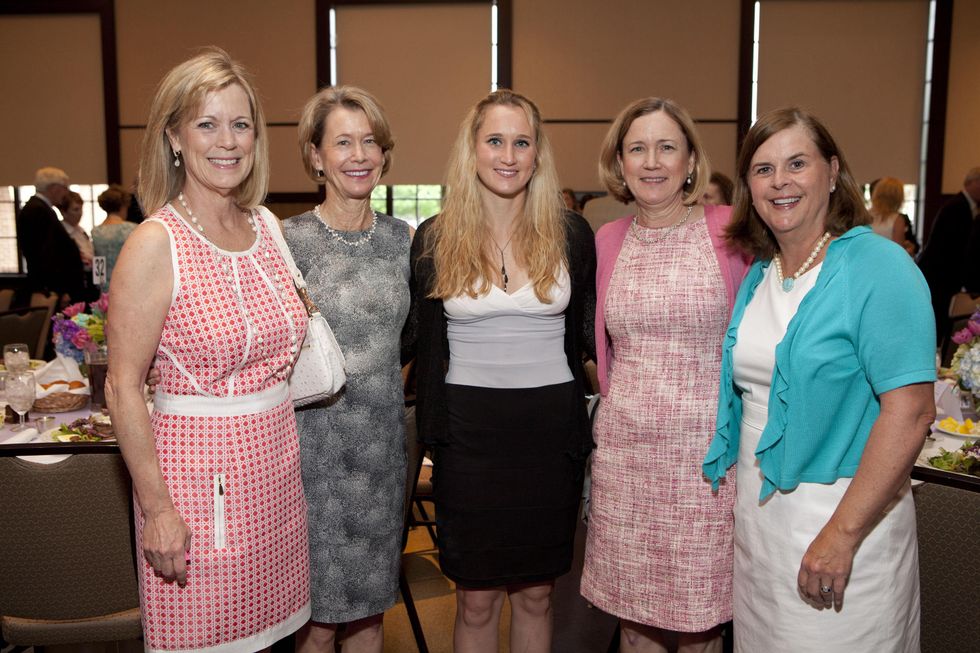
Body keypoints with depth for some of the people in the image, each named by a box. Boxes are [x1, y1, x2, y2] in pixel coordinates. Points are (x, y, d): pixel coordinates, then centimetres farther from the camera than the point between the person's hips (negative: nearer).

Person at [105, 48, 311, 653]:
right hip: (198, 466, -5)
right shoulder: (155, 245, -13)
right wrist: (156, 508, -14)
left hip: (276, 459, 6)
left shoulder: (265, 226, 6)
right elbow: (124, 389, -13)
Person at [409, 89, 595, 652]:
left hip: (552, 430, 1)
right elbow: (424, 342, 5)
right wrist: (431, 428, -2)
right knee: (477, 599, 9)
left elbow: (586, 334, 8)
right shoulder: (436, 238, 0)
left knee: (537, 592, 15)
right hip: (469, 431, -1)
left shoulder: (570, 234, 2)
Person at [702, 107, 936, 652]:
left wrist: (841, 535, -23)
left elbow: (910, 411, -21)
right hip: (754, 508, 7)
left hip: (846, 513, -6)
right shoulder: (756, 275, 7)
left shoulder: (879, 266, -14)